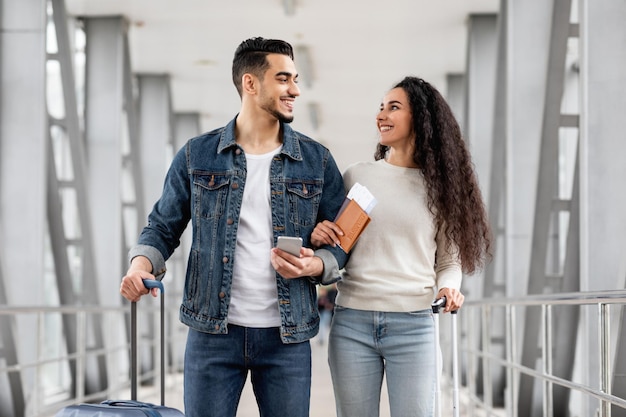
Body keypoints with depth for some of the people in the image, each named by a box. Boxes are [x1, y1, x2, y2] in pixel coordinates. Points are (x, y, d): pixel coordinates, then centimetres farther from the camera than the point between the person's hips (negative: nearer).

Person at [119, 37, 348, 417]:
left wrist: (315, 266, -14)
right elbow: (163, 226, 9)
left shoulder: (317, 161, 4)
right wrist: (142, 264, -11)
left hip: (287, 336, 1)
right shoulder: (196, 156, 3)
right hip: (213, 332, -1)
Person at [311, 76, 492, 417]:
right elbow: (335, 248, 13)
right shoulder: (356, 176, 7)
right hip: (352, 323, 1)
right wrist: (318, 238, -9)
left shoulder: (439, 185, 5)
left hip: (413, 326, -1)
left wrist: (448, 287, -11)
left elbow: (449, 260, 9)